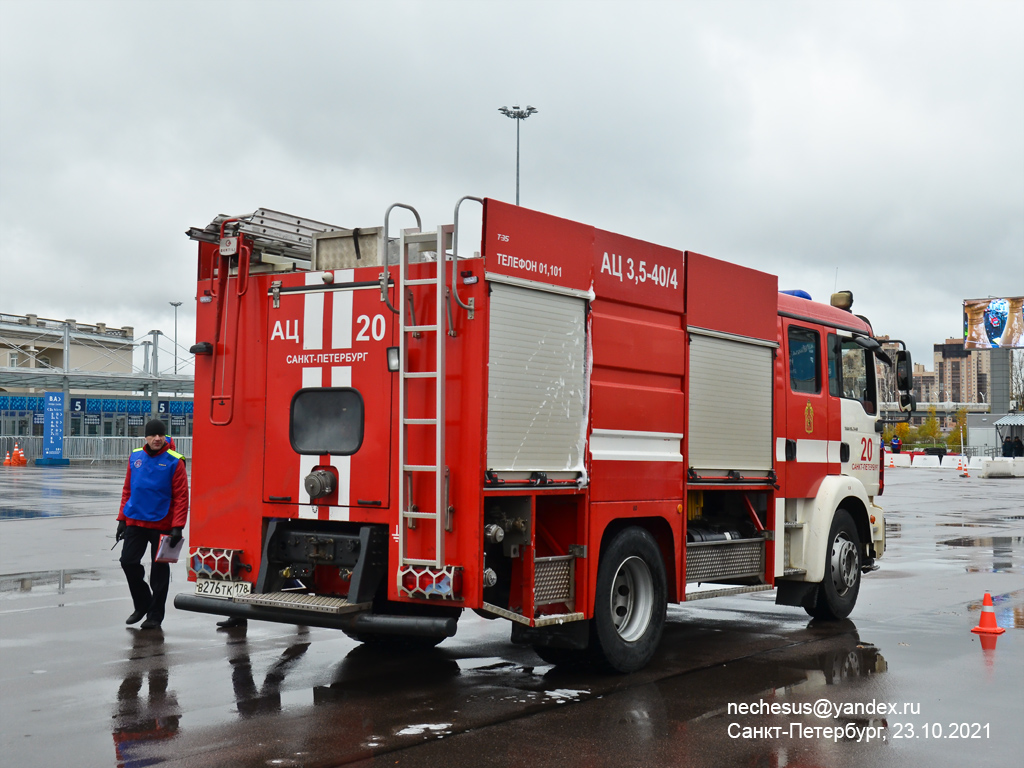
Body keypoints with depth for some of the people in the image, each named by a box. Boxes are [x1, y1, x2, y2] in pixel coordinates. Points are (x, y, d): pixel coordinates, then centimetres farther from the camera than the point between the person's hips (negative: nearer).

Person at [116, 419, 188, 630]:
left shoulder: (174, 461, -7)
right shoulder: (135, 457, 7)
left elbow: (181, 496, -9)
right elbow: (127, 490, 13)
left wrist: (177, 527, -15)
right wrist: (122, 519, 9)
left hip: (161, 524, -4)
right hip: (135, 522, 4)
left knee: (159, 569, 4)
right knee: (128, 561, 2)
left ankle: (155, 615, 15)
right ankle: (142, 605, 24)